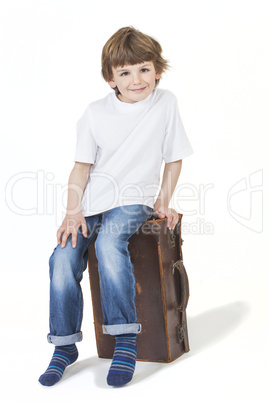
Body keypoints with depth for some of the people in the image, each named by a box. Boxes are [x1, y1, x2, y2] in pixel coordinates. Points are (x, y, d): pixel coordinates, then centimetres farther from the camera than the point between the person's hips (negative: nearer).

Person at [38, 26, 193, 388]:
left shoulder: (166, 103, 1)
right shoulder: (95, 113, 3)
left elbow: (173, 158, 9)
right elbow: (82, 165, 4)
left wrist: (163, 201, 2)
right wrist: (73, 210, -8)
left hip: (134, 199, -2)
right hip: (92, 200, 3)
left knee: (109, 242, -33)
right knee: (63, 257, -17)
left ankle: (126, 339, -22)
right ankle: (65, 346, 1)